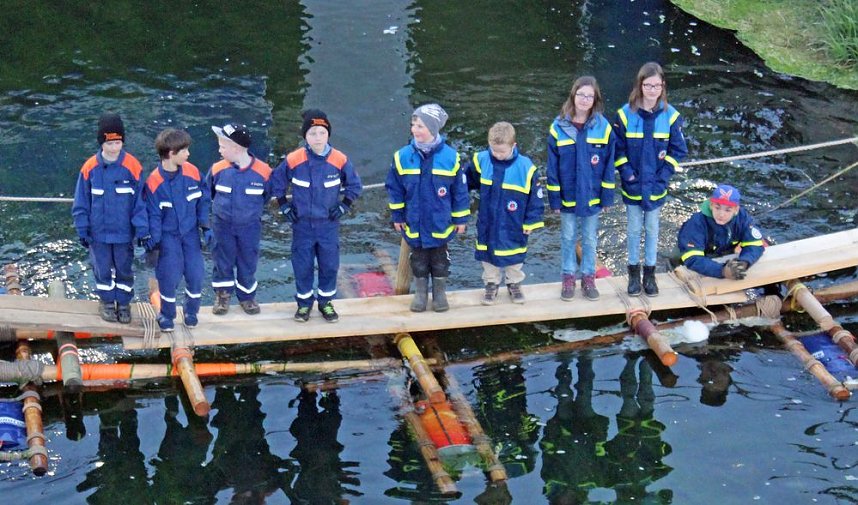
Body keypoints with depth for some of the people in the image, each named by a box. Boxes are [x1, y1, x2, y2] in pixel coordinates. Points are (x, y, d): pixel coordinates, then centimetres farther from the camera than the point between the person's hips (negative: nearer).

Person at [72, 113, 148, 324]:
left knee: (124, 269, 13)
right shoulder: (90, 168, -10)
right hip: (98, 232, 1)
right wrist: (82, 230, 0)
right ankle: (107, 302, 33)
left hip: (124, 232, -1)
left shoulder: (132, 167, -13)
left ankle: (124, 302, 31)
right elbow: (81, 202, -1)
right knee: (103, 269, 14)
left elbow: (140, 201, -7)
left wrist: (142, 230, -8)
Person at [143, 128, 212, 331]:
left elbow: (203, 201, 3)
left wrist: (206, 227, 0)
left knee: (195, 273, 0)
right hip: (168, 235, -3)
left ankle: (191, 311, 24)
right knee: (169, 276, -8)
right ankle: (167, 315, 14)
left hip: (191, 232, 3)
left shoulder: (192, 173, -9)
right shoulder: (154, 182, -18)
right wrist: (154, 239, -12)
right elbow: (153, 214, -10)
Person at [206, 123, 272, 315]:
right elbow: (207, 192, 7)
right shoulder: (218, 169, -13)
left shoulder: (262, 171, -17)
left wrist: (251, 209, 7)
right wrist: (222, 206, 11)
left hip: (250, 226, -1)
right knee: (223, 261, 11)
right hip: (223, 225, 1)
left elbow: (268, 194, 3)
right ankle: (223, 295, 29)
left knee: (248, 263, 11)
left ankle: (247, 296, 29)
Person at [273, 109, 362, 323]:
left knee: (329, 264, 7)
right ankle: (304, 303, 24)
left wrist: (345, 206, -1)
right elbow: (277, 182, 5)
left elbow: (354, 185, 6)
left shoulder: (339, 160, -10)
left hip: (329, 224, 1)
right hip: (302, 224, 0)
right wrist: (284, 206, 2)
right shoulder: (293, 160, -11)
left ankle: (326, 302, 26)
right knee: (302, 265, 7)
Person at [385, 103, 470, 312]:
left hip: (441, 224, -1)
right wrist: (397, 216, 2)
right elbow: (395, 188, 0)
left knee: (440, 260, 14)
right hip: (414, 224, 1)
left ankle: (439, 293, 31)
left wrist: (460, 219, -1)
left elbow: (459, 190, -5)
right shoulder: (403, 156, -11)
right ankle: (420, 293, 31)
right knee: (418, 260, 14)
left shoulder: (450, 157, -14)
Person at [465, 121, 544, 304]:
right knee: (489, 256, 15)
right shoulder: (481, 161, -13)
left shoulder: (525, 167, -18)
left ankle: (514, 284, 36)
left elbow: (535, 196, -7)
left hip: (514, 227, -1)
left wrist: (531, 221, -2)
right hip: (487, 225, 1)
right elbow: (465, 182, 4)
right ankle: (491, 284, 33)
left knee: (514, 258, 16)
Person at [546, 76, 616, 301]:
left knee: (590, 239, 14)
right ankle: (568, 277, 26)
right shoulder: (558, 128, -10)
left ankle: (588, 277, 28)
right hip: (567, 196, 0)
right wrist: (554, 198, -5)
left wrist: (607, 196, -4)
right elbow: (552, 167, -5)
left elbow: (608, 165, -3)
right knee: (568, 238, 13)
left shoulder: (603, 128, -9)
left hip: (592, 196, 0)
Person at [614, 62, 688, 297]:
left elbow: (678, 150, -3)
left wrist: (663, 176, -10)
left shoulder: (670, 116, -9)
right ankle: (633, 273, 24)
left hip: (656, 187, 1)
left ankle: (650, 274, 24)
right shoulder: (626, 114, -11)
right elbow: (618, 149, -4)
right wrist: (627, 173, -12)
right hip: (632, 186, 0)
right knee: (634, 229, 11)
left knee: (652, 229, 12)